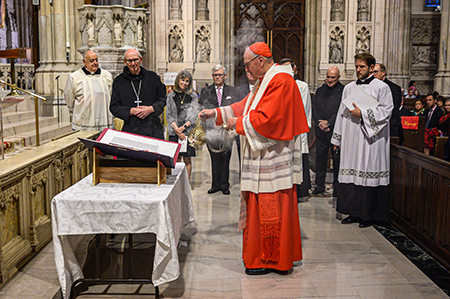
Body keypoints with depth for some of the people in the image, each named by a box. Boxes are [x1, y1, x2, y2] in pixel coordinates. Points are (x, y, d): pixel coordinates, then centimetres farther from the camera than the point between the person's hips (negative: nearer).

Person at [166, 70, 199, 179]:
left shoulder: (193, 96, 7)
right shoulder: (171, 96, 10)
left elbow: (194, 114, -1)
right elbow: (168, 115, 4)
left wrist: (183, 127, -13)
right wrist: (177, 130, -9)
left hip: (188, 131, -1)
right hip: (174, 132, 1)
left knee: (187, 160, 1)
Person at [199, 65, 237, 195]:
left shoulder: (231, 90, 9)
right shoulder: (206, 91, 10)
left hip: (226, 129, 0)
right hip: (211, 129, 1)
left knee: (225, 158, 3)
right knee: (214, 158, 5)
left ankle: (224, 185, 12)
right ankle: (215, 185, 14)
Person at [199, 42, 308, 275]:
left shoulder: (280, 81, -15)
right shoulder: (264, 81, 18)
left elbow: (267, 118, -22)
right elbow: (245, 106, 22)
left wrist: (239, 122, -9)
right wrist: (216, 113, 16)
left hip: (273, 158, -10)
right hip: (263, 157, 10)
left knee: (271, 209, -2)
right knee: (260, 205, 14)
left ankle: (272, 260, 9)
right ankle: (263, 256, 25)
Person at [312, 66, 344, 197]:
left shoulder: (343, 91, -2)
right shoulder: (320, 90, 14)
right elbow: (314, 109, 9)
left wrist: (328, 122, -14)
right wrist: (319, 123, -6)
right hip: (321, 132, 4)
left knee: (337, 159, 1)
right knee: (320, 158, 9)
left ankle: (337, 188, 12)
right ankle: (319, 187, 19)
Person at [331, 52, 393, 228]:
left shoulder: (381, 87, 1)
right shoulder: (349, 88, 16)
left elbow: (386, 111, -7)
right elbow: (342, 113, 17)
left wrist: (362, 113, -14)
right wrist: (338, 139, 15)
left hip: (371, 139, -5)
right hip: (351, 139, 5)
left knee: (369, 174, -4)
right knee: (351, 173, 4)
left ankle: (368, 215, 6)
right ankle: (354, 212, 13)